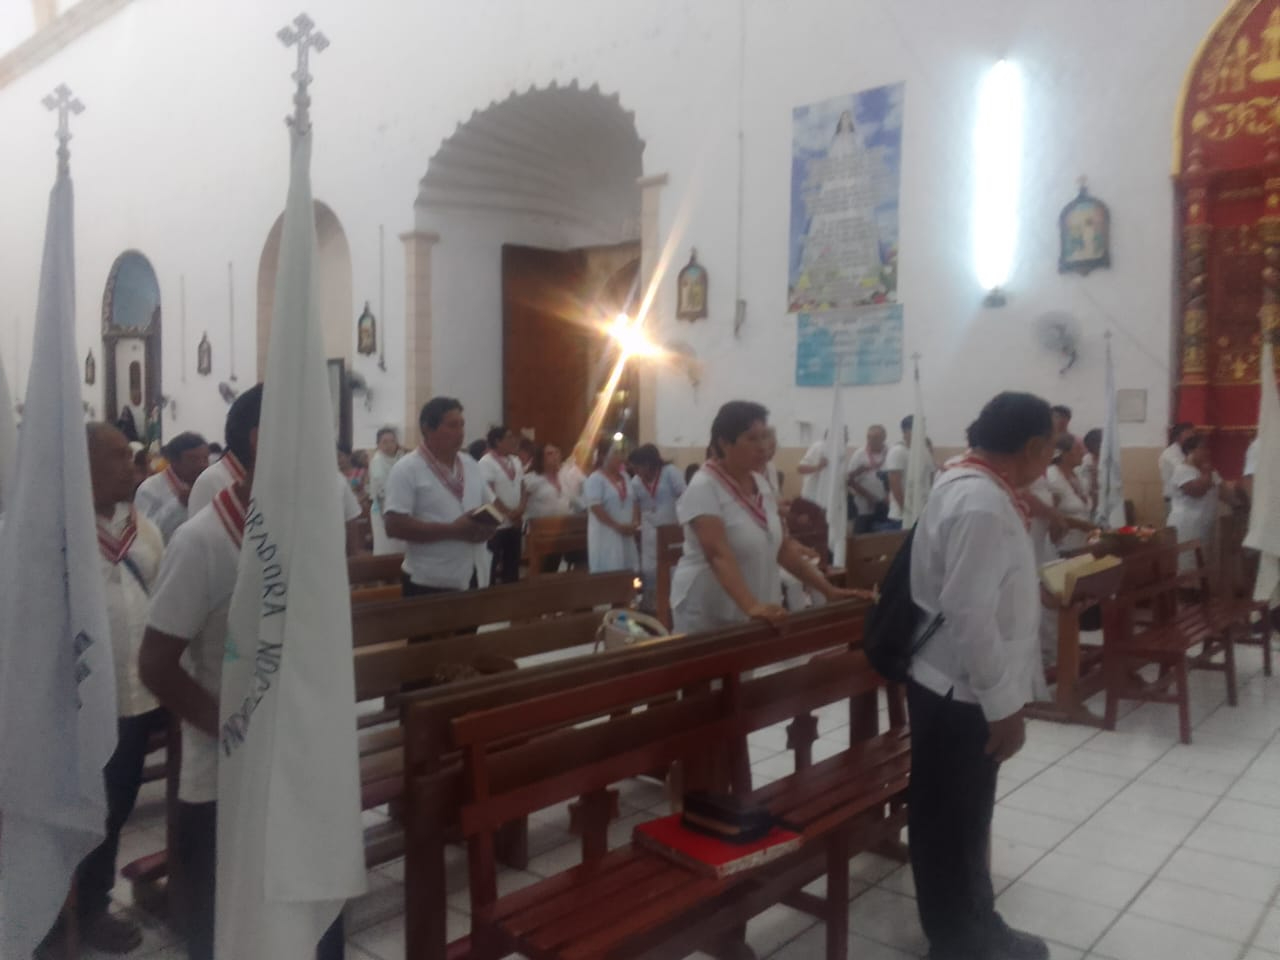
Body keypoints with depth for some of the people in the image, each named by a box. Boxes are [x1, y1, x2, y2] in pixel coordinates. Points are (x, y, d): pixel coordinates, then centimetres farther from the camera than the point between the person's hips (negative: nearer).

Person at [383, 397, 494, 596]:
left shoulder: (471, 465, 11)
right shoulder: (406, 470, -9)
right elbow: (395, 526, -17)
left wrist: (488, 525, -6)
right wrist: (453, 530, -21)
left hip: (475, 578, 6)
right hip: (430, 583, -6)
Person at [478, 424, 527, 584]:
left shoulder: (515, 461, 13)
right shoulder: (486, 462, -9)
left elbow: (523, 488, 11)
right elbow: (488, 493, -15)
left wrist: (521, 509, -6)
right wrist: (508, 512, -14)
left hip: (515, 522, 7)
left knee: (512, 565, 11)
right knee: (492, 566, -4)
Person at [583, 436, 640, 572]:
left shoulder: (624, 477, 13)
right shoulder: (595, 479, -9)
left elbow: (634, 502, 15)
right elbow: (595, 508, -17)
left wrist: (635, 523, -2)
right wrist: (617, 526, -17)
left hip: (626, 534, 7)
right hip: (606, 534, -7)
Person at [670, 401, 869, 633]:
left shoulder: (760, 483, 6)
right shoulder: (703, 488, -17)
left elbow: (783, 546, 9)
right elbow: (718, 555, -29)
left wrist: (829, 590, 3)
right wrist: (751, 606, -42)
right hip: (709, 616, -6)